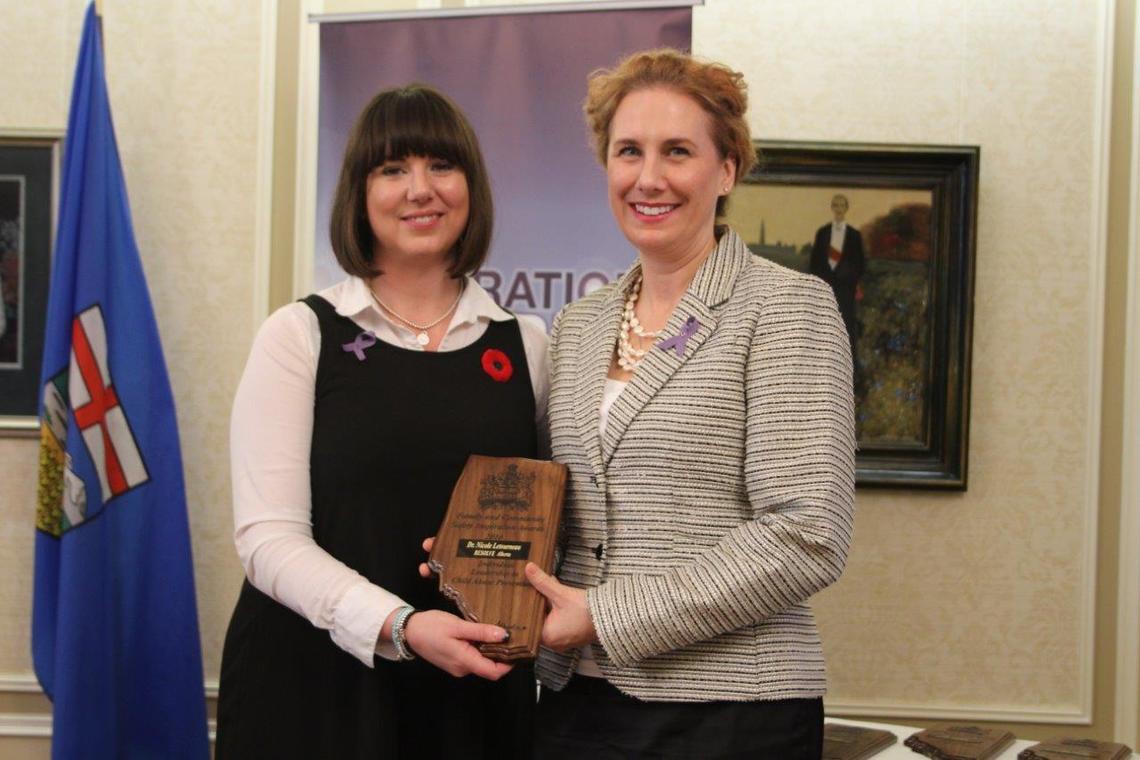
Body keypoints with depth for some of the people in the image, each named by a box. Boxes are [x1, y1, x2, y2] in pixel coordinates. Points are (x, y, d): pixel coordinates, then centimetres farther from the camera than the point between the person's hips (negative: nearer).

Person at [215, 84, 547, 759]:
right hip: (316, 684, -2)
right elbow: (268, 535, -9)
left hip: (476, 690, 2)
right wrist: (396, 625, -23)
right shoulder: (302, 335, -1)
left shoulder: (524, 345, 6)